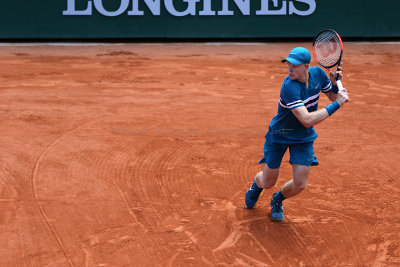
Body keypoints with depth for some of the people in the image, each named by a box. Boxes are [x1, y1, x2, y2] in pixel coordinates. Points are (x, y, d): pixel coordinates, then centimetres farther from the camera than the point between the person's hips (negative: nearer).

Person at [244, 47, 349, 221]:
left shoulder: (318, 73, -13)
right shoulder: (289, 87, -33)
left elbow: (333, 96, 6)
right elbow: (307, 120, -40)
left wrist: (335, 82, -17)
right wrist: (336, 104, -35)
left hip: (304, 137, 4)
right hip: (279, 135, -4)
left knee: (300, 184, -4)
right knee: (267, 183, 7)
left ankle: (277, 200, 30)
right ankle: (256, 185, 47)